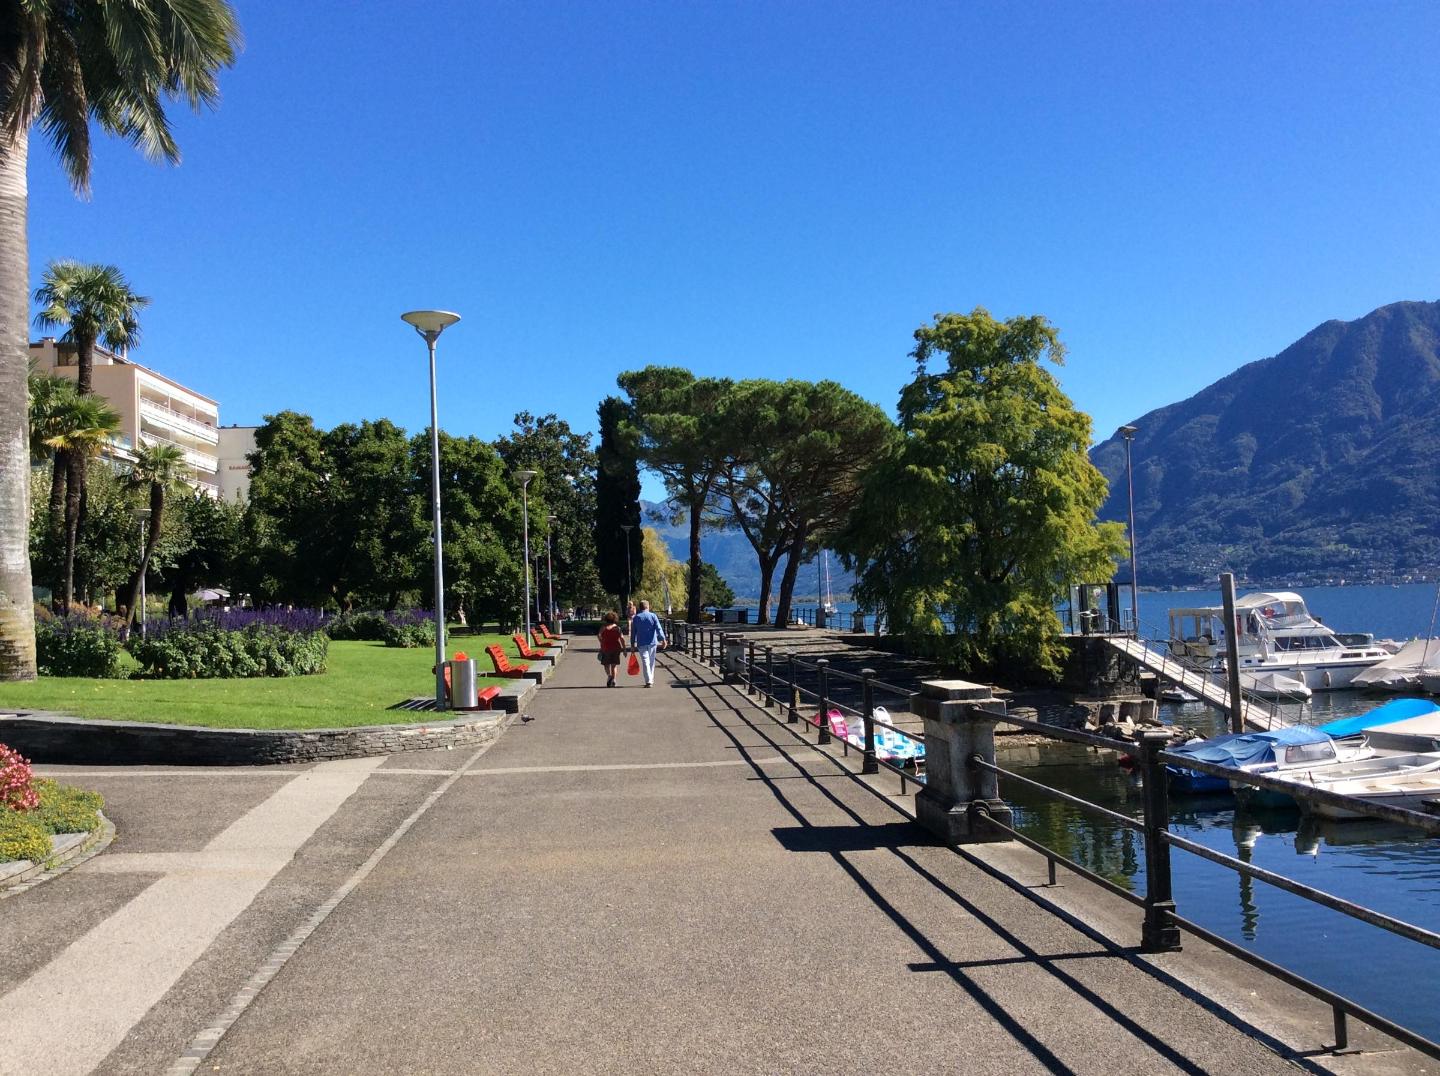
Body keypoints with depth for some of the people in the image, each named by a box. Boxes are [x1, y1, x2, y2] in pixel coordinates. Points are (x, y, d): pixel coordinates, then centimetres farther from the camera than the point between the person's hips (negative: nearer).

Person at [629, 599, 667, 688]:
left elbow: (633, 632, 6)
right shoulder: (653, 616, 0)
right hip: (652, 642, 1)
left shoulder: (636, 618, 2)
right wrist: (663, 639, -10)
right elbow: (659, 629, -9)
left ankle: (648, 681, -15)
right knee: (652, 661, 14)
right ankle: (651, 680, 23)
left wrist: (632, 644, 12)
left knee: (645, 661, -4)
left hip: (641, 644, -1)